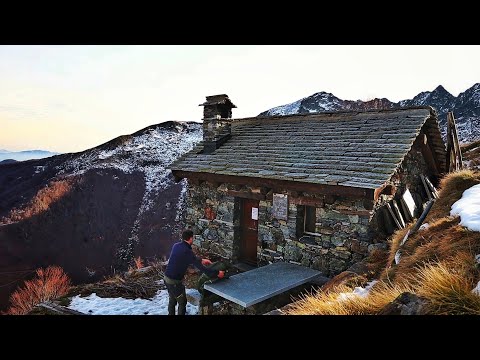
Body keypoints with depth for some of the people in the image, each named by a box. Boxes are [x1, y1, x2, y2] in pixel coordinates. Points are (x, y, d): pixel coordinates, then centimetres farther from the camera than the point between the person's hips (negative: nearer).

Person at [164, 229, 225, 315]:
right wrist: (217, 273, -15)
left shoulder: (176, 245, 0)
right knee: (182, 302, 11)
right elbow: (200, 267, -23)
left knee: (172, 300, 24)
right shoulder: (187, 251, -24)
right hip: (175, 281, -8)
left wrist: (201, 260, 22)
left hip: (166, 278, 8)